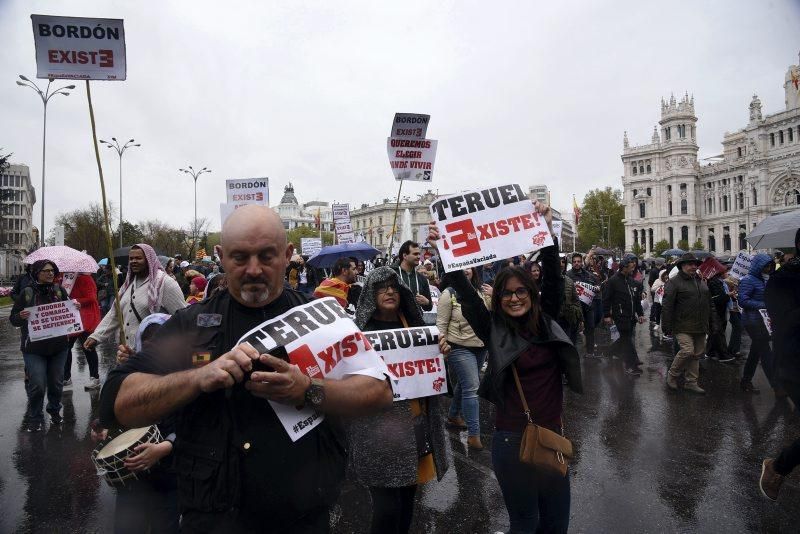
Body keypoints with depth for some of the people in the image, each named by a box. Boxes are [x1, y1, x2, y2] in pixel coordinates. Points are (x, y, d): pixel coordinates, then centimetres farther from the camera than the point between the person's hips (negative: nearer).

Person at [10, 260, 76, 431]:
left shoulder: (60, 290, 2)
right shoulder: (27, 293, -5)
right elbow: (13, 319, -1)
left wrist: (76, 307, -9)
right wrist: (21, 316, -23)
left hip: (58, 346, 3)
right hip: (34, 348, -3)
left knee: (56, 383, 11)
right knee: (37, 386, -6)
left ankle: (55, 411, 34)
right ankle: (34, 417, 17)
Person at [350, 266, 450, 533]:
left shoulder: (414, 324, 8)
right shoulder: (360, 330, -7)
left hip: (415, 420, 5)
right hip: (379, 425, -5)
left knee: (407, 498, 18)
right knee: (387, 506, -2)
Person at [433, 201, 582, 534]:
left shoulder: (546, 322, 2)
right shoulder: (493, 329, -6)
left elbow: (552, 277, -4)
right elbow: (465, 294, -13)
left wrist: (546, 231, -12)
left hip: (553, 435, 4)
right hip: (513, 440, -3)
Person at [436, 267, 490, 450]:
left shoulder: (482, 291, 1)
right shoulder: (449, 294, -11)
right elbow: (441, 324, -10)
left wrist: (493, 297, -11)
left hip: (481, 347, 6)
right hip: (460, 348, -6)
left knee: (464, 383, 21)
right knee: (472, 388, -9)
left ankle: (453, 415, 42)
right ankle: (474, 435, -2)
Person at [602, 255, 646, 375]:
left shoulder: (633, 282, 13)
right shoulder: (613, 281, -9)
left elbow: (638, 300, 21)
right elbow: (606, 299, -10)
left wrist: (640, 314, 15)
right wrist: (607, 315, -13)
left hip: (631, 316, 7)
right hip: (620, 316, -7)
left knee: (626, 338, 10)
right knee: (627, 339, -4)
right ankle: (632, 366, 1)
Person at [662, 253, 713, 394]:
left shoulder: (701, 281, 15)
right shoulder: (674, 282, -8)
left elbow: (709, 303, 24)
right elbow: (667, 306, -12)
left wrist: (711, 322, 19)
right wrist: (666, 327, -16)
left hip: (700, 327, 7)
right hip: (683, 327, -7)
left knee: (697, 354, 10)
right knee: (687, 351, -16)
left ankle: (691, 382, 21)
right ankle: (672, 375, 6)